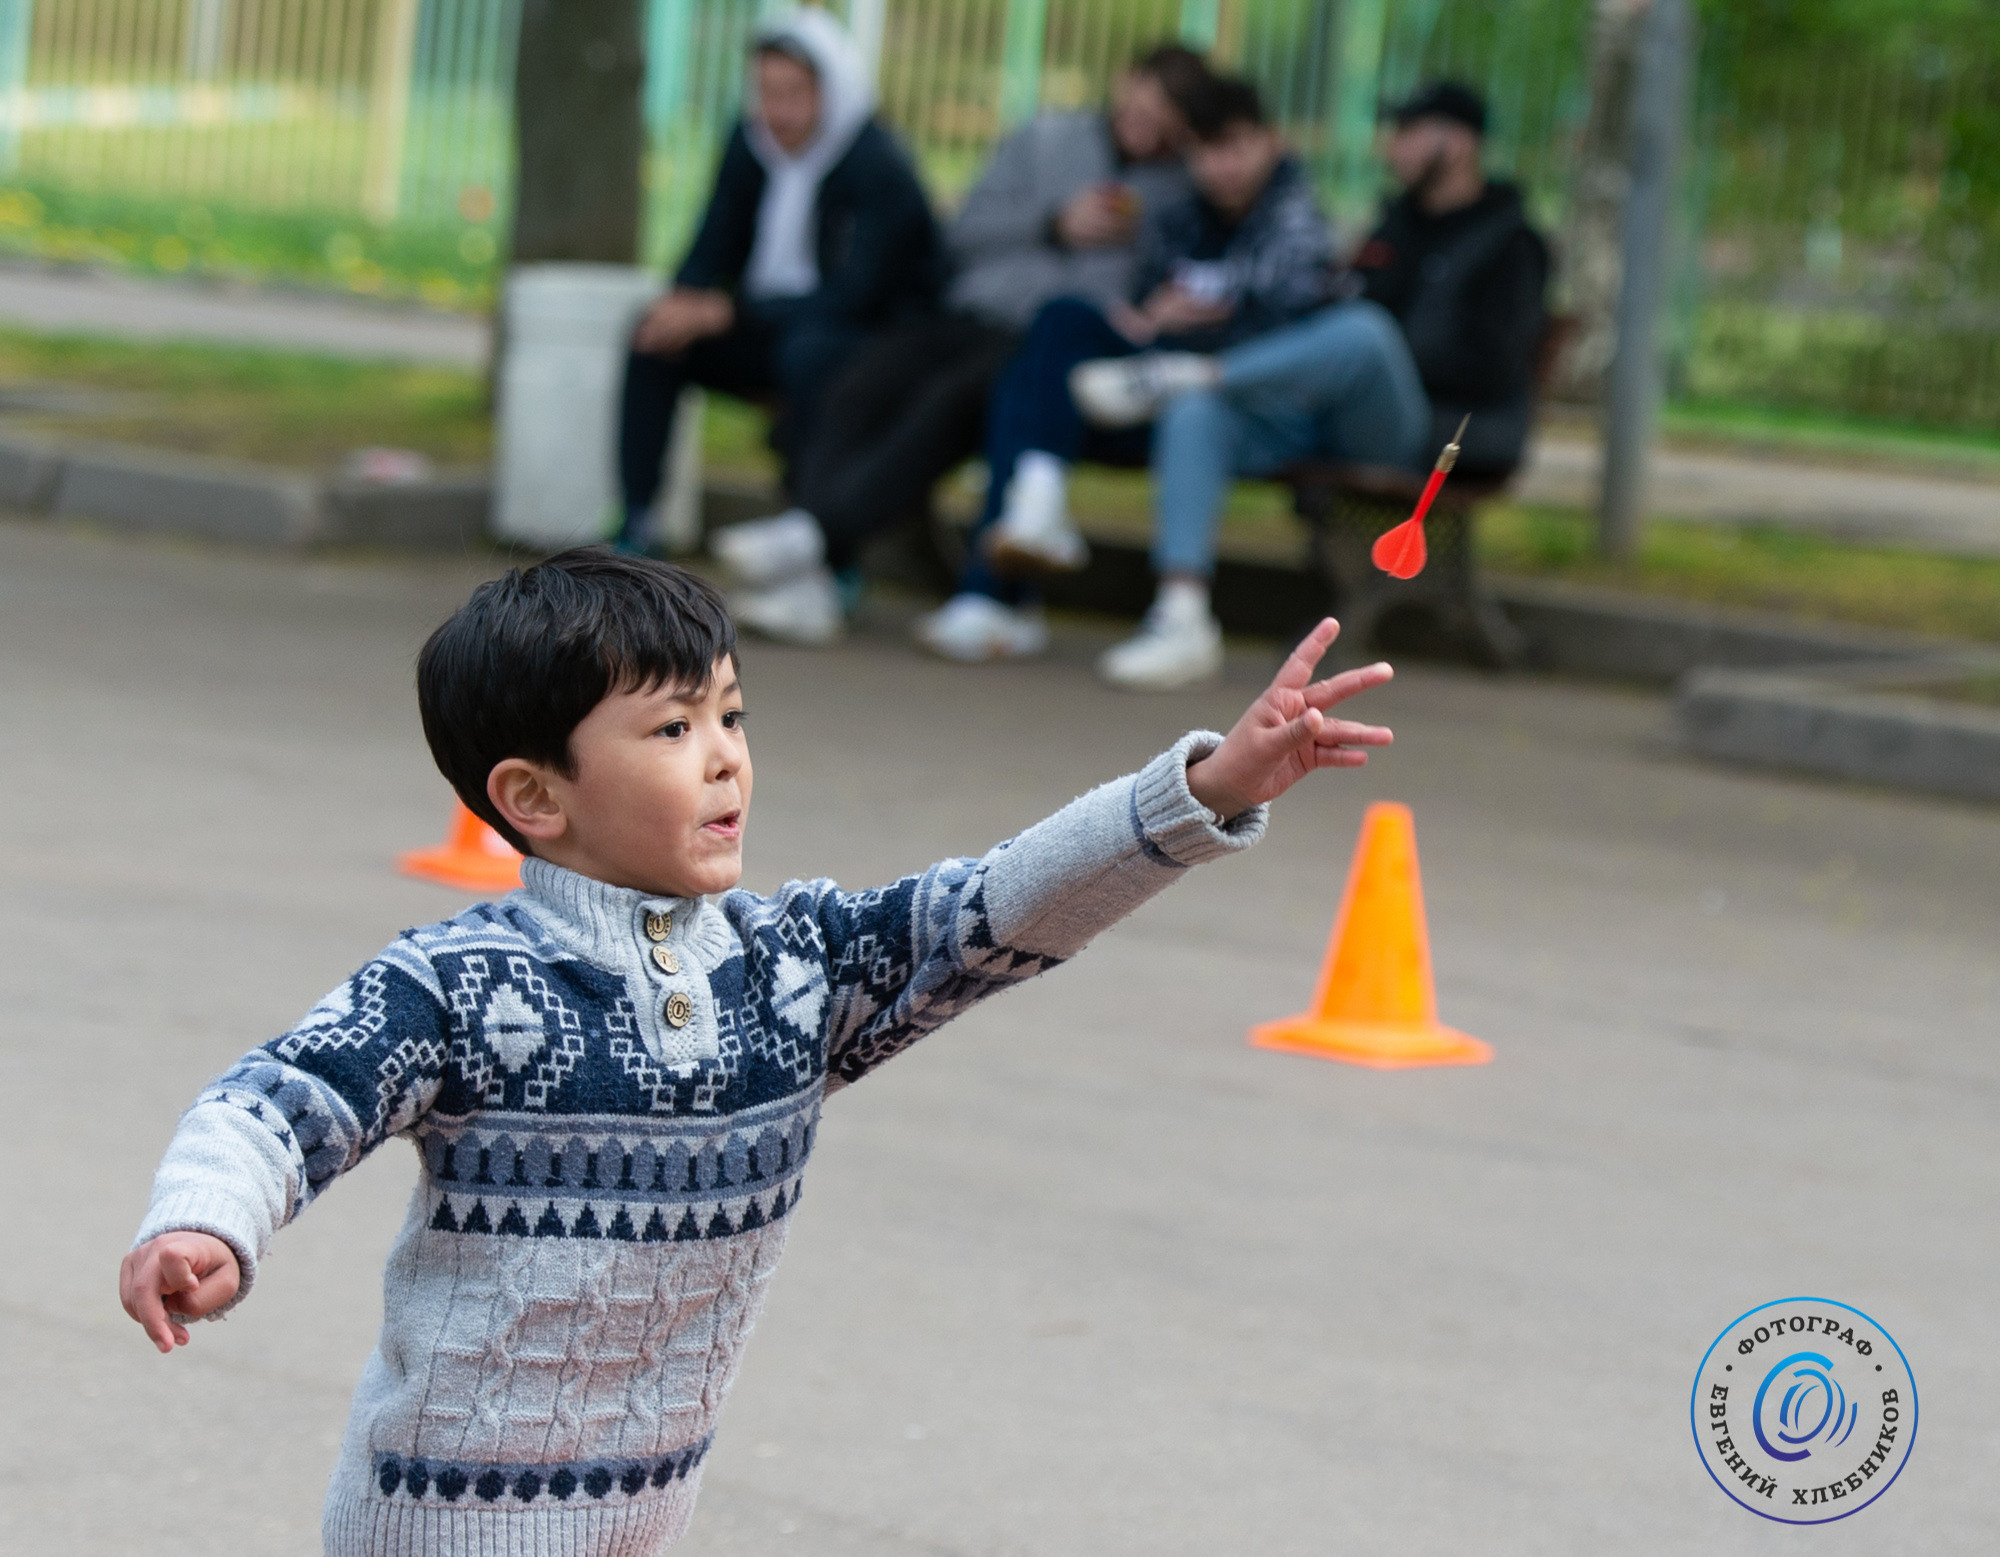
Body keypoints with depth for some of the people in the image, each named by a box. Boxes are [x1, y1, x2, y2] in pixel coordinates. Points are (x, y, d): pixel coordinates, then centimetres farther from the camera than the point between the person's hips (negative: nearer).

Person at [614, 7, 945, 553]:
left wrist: (721, 313, -32)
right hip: (777, 331, 7)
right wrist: (684, 303, -20)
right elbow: (711, 252, 6)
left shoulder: (879, 169, -18)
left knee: (809, 351, -39)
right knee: (655, 339, -14)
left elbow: (850, 298, -26)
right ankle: (634, 528, -15)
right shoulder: (751, 143, 3)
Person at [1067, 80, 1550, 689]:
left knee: (1365, 330, -39)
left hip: (1409, 428, -6)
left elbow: (1492, 371, -6)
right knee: (1196, 411, -23)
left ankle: (1173, 375, -36)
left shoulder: (1510, 244, 6)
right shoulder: (1398, 224, 27)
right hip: (1322, 418, 6)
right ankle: (1181, 620, -34)